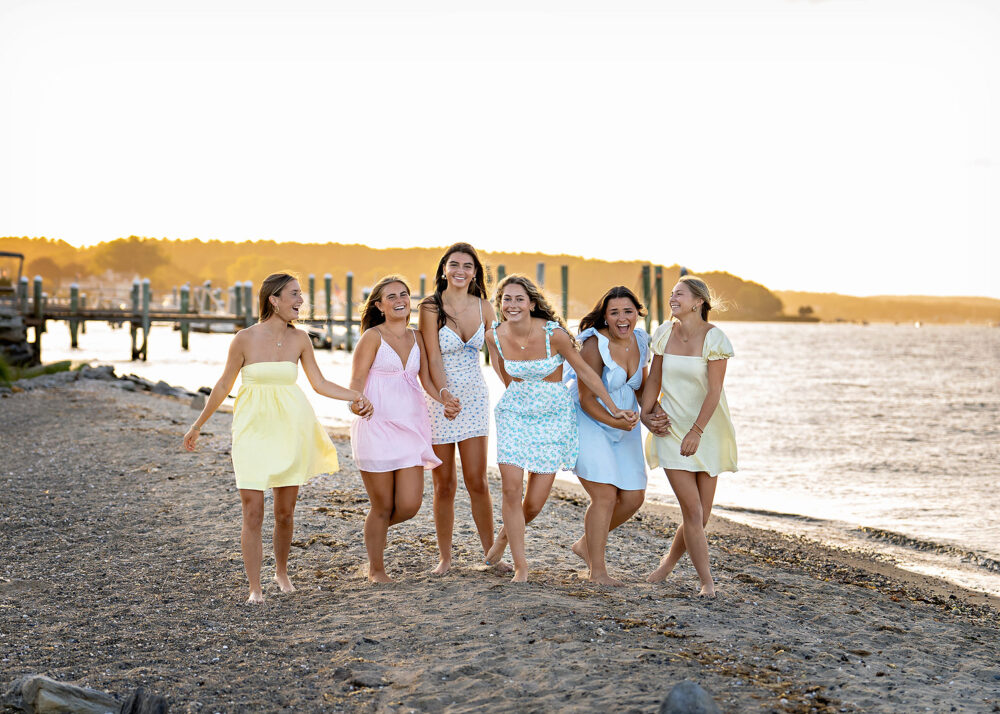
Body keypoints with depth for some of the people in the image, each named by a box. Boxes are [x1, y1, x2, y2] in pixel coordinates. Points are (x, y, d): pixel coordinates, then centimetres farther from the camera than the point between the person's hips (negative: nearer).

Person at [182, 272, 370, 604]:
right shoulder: (245, 338, -7)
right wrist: (198, 425, 10)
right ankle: (255, 587, 6)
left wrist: (355, 395, -6)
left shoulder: (299, 339, 2)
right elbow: (224, 385, 4)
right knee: (253, 512, -6)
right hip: (253, 430, -3)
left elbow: (320, 384, 8)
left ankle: (281, 572, 34)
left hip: (290, 429, 3)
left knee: (285, 512, 10)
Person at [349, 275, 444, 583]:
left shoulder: (417, 337, 12)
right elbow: (357, 380, -9)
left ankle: (377, 528, 31)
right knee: (382, 506, 3)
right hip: (376, 427, -4)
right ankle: (376, 569, 23)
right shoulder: (373, 336, -2)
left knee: (410, 505, -3)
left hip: (411, 427, 4)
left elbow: (427, 380, 12)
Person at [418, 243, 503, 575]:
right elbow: (434, 359, -16)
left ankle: (491, 553, 13)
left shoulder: (484, 307, 2)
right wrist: (445, 394, -31)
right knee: (444, 484, 4)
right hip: (439, 398, -2)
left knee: (477, 481, 2)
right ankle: (445, 557, 16)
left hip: (475, 398, 2)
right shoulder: (431, 307, -9)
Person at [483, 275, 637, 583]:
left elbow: (584, 371, -7)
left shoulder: (553, 334, -19)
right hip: (514, 413, 2)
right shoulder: (495, 336, -10)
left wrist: (614, 409, -4)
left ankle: (505, 535, 34)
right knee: (511, 488, -11)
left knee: (534, 503, 0)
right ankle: (520, 566, 5)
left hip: (553, 417, -2)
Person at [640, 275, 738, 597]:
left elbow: (714, 391, -14)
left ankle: (669, 560, 31)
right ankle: (707, 581, 5)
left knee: (701, 516, 5)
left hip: (706, 431, -1)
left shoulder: (714, 338, -11)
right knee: (693, 511, -7)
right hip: (671, 429, 1)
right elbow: (654, 382, 7)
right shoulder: (664, 333, 0)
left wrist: (696, 432, -19)